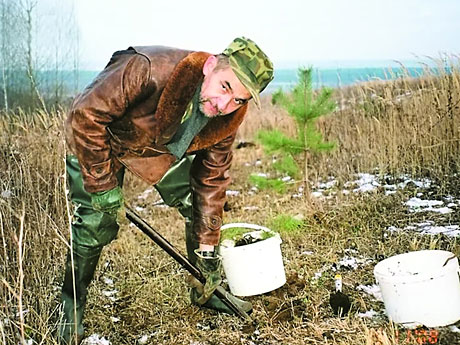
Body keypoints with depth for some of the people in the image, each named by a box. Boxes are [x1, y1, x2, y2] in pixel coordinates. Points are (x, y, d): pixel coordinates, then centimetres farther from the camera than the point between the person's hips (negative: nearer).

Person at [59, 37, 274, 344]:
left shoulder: (227, 119, -22)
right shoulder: (149, 70, -43)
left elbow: (212, 177, -10)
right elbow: (85, 114, -35)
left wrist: (207, 245, -8)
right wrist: (102, 183, -30)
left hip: (166, 149, 5)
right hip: (100, 142, -4)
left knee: (198, 206, 1)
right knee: (96, 222, -12)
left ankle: (208, 292, 23)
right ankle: (71, 309, 12)